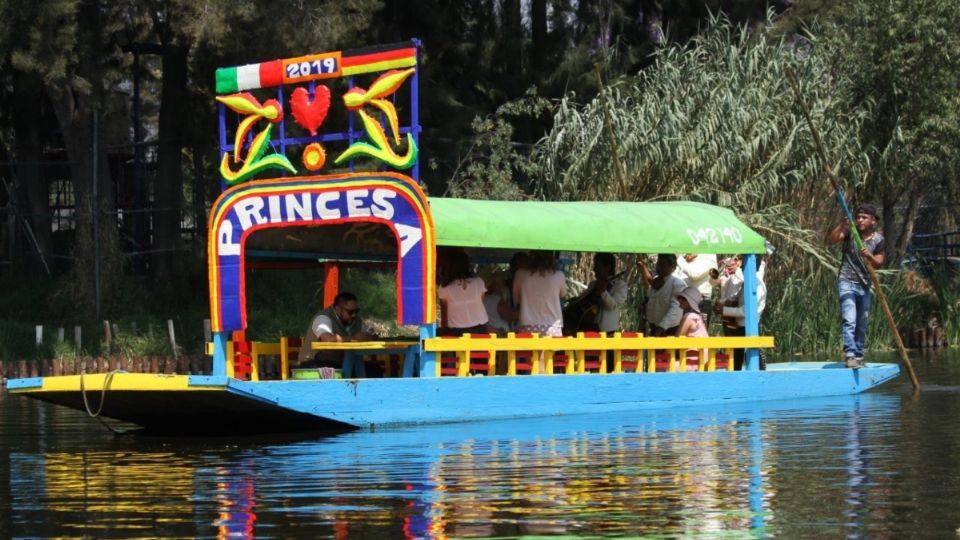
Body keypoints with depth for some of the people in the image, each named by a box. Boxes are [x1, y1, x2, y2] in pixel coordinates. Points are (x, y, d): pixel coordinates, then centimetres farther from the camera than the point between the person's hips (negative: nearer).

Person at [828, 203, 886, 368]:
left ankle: (858, 356, 19)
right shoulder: (850, 231, -5)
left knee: (862, 325, 10)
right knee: (849, 321, -17)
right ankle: (850, 356, -22)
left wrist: (869, 256, -22)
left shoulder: (879, 240, 2)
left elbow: (879, 263, -1)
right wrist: (841, 225, -35)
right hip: (847, 282, -4)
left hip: (865, 285, 4)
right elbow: (831, 240, -19)